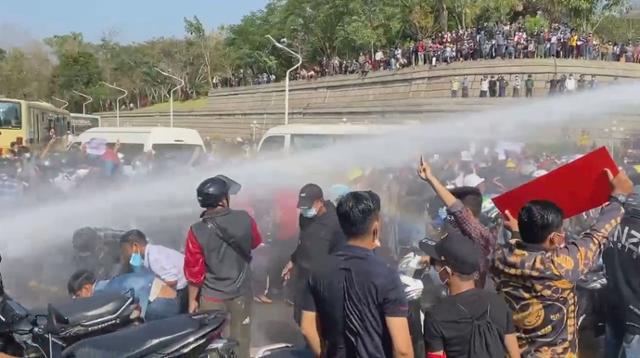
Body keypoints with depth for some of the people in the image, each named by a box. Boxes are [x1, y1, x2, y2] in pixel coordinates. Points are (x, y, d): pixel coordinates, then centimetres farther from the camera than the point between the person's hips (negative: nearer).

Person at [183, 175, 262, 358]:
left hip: (212, 298, -2)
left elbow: (194, 271, -13)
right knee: (241, 340, 19)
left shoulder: (197, 231, -21)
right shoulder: (244, 219, -16)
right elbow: (256, 243, 6)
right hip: (241, 293, 2)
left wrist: (192, 300, 0)